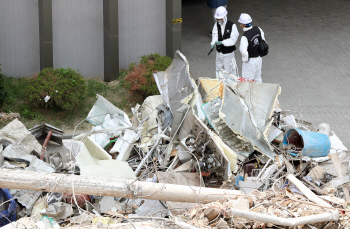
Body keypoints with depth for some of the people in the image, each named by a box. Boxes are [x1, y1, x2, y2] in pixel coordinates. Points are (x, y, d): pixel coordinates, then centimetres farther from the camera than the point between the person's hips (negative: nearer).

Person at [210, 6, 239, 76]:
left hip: (228, 53, -5)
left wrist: (222, 42, -29)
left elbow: (233, 40, -20)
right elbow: (215, 35, -9)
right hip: (219, 52, 5)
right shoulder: (216, 25, -3)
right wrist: (213, 43, -30)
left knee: (229, 71, 2)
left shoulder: (232, 26, -18)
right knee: (219, 70, 18)